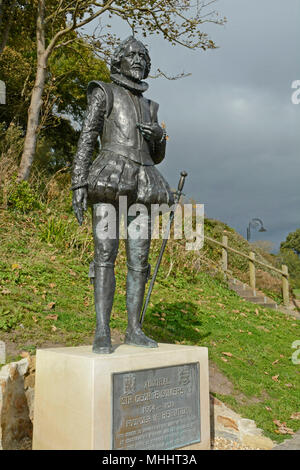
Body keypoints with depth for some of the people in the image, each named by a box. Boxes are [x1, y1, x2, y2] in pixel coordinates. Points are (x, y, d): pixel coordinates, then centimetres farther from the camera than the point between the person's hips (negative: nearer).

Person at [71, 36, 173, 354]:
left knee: (139, 260, -1)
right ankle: (102, 333, -10)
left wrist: (159, 135, 1)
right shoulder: (103, 93, 11)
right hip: (108, 181, -5)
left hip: (139, 187, 5)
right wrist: (79, 185, -11)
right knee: (105, 255, -13)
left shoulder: (148, 107, 27)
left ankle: (134, 330, 6)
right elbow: (86, 141, 0)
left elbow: (157, 156, 25)